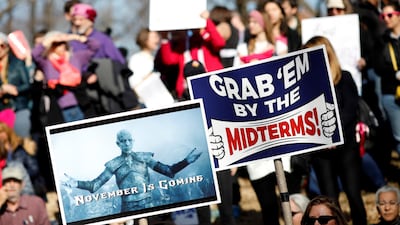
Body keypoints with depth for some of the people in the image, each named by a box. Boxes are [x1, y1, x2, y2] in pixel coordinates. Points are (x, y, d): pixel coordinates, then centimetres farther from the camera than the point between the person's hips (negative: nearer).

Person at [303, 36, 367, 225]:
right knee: (329, 199, 2)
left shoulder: (344, 78, 5)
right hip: (320, 150, 1)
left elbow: (350, 109, -5)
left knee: (354, 195, -3)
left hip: (345, 145, -1)